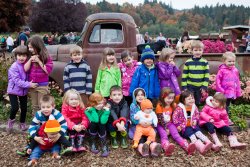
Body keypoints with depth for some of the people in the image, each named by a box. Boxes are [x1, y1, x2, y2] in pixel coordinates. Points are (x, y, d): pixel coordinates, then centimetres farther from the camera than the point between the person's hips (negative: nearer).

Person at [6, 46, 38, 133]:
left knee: (24, 108, 12)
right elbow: (17, 81, -26)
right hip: (13, 90, -5)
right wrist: (29, 84, -28)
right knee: (15, 107, -15)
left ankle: (22, 123, 33)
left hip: (24, 90, 5)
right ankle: (11, 120, 15)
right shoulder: (14, 67, -20)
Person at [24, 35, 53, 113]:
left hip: (42, 86, -5)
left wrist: (38, 61, -18)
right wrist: (30, 59, -15)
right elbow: (25, 69, -3)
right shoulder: (30, 57, 3)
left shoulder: (46, 57, -10)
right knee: (34, 106, 16)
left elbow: (48, 70, -16)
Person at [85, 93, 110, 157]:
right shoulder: (89, 110, -22)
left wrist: (107, 111, -35)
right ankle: (92, 144, -12)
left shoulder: (105, 109, -20)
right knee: (93, 123, -31)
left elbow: (103, 121, -31)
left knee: (101, 125, -31)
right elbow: (95, 120, -35)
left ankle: (104, 146, -19)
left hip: (102, 128, 0)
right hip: (92, 127, 0)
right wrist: (93, 110, -34)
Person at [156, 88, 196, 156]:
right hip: (161, 125, -4)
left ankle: (187, 147, -42)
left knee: (176, 135, -20)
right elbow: (160, 119, -16)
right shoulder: (159, 106, -14)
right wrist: (165, 129, -18)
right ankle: (167, 148, -60)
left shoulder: (173, 105, 3)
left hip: (170, 123, 4)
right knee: (164, 136, -30)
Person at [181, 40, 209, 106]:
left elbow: (206, 76, -1)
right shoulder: (188, 62, -3)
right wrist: (184, 87, -3)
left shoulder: (205, 62, -2)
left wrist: (204, 86, -6)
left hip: (200, 87, 1)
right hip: (190, 86, 0)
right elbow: (184, 76, 0)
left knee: (198, 103, 13)